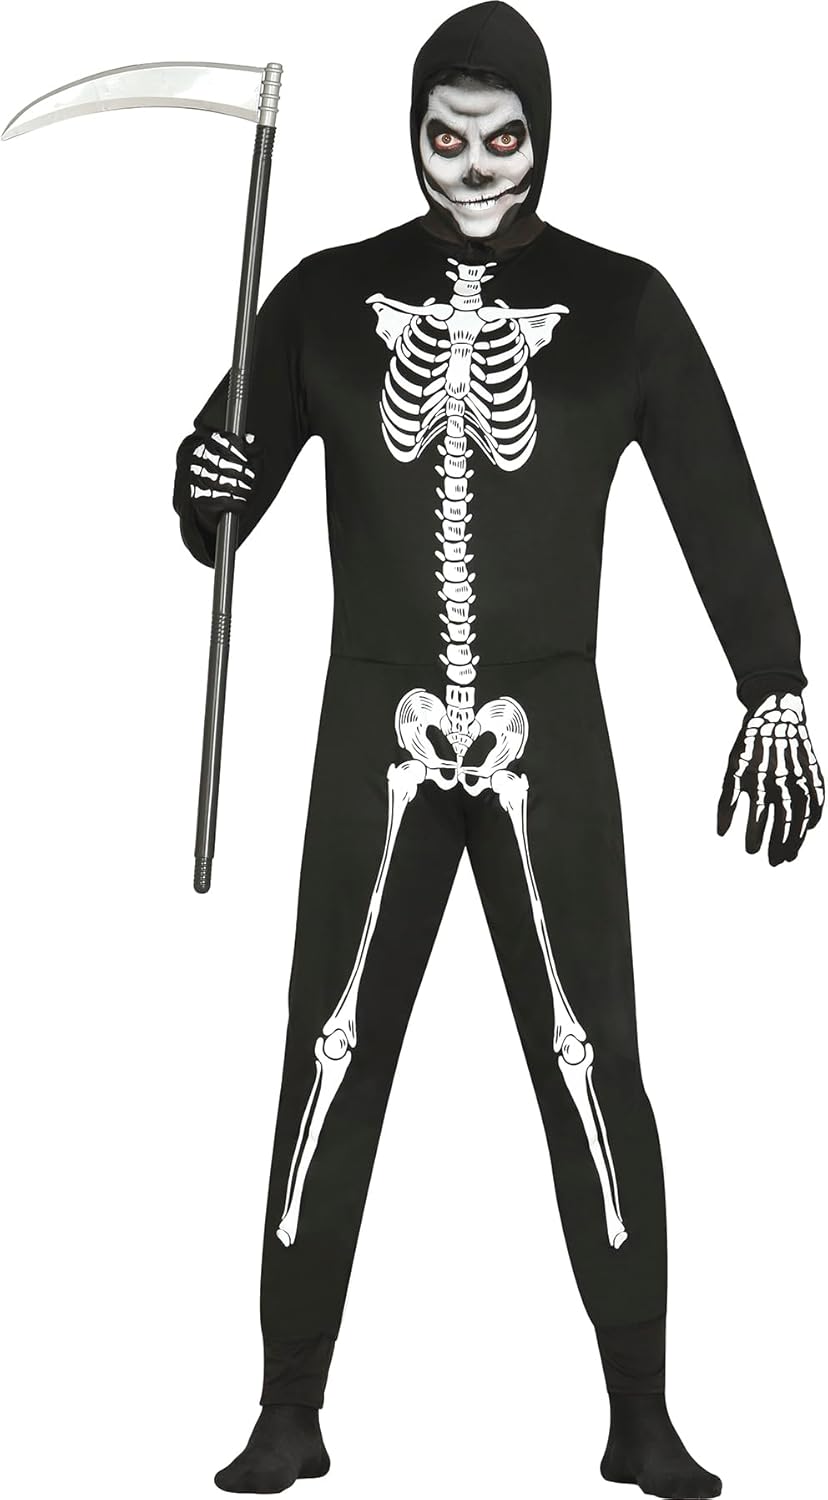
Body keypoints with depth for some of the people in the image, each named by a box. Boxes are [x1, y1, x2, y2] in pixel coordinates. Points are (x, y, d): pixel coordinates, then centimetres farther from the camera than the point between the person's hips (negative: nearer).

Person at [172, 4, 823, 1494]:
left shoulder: (621, 304, 3)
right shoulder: (327, 298, 5)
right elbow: (213, 513, 7)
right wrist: (209, 486, -17)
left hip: (551, 740, -1)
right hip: (377, 737, 1)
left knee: (591, 1061, -2)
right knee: (330, 1060, 0)